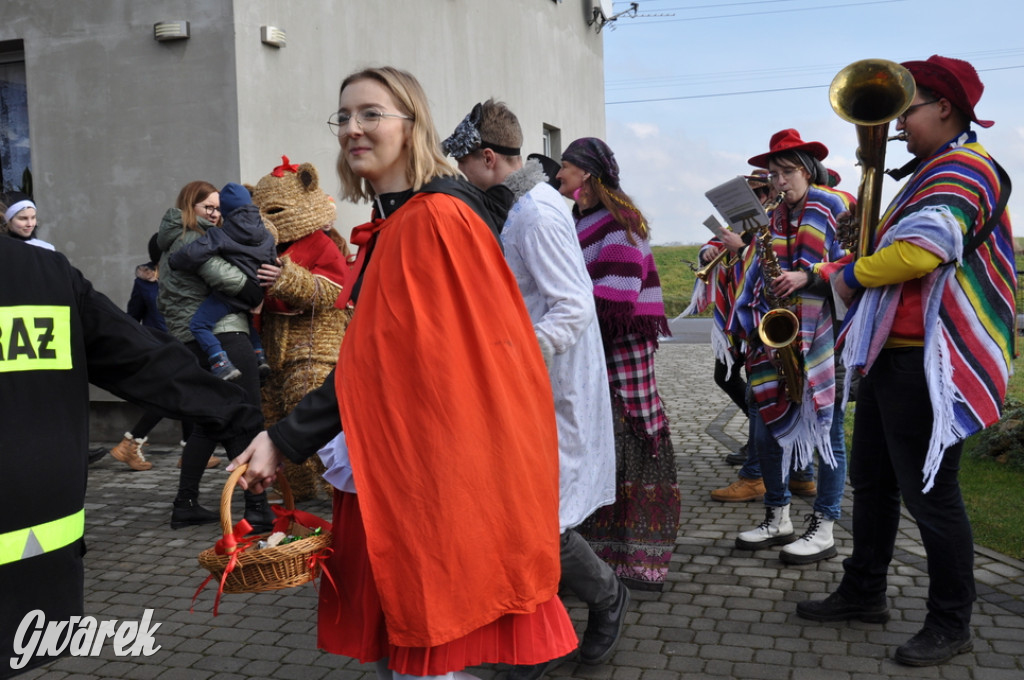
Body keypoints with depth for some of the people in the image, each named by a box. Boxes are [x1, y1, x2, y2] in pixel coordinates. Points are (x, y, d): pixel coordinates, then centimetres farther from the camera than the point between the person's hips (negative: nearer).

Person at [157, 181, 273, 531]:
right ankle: (257, 509, -14)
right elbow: (226, 276, -18)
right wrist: (259, 294, -4)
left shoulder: (171, 246, 24)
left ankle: (185, 505, 19)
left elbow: (163, 302, 30)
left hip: (191, 344, 10)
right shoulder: (193, 240, -6)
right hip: (222, 335, -10)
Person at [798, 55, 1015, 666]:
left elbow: (921, 249, -28)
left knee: (928, 492, -2)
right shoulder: (933, 172, 20)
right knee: (873, 482, 16)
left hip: (929, 363, -11)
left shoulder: (963, 168, -13)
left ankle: (952, 624, 12)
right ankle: (864, 593, 29)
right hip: (891, 353, 11)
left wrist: (854, 277, -12)